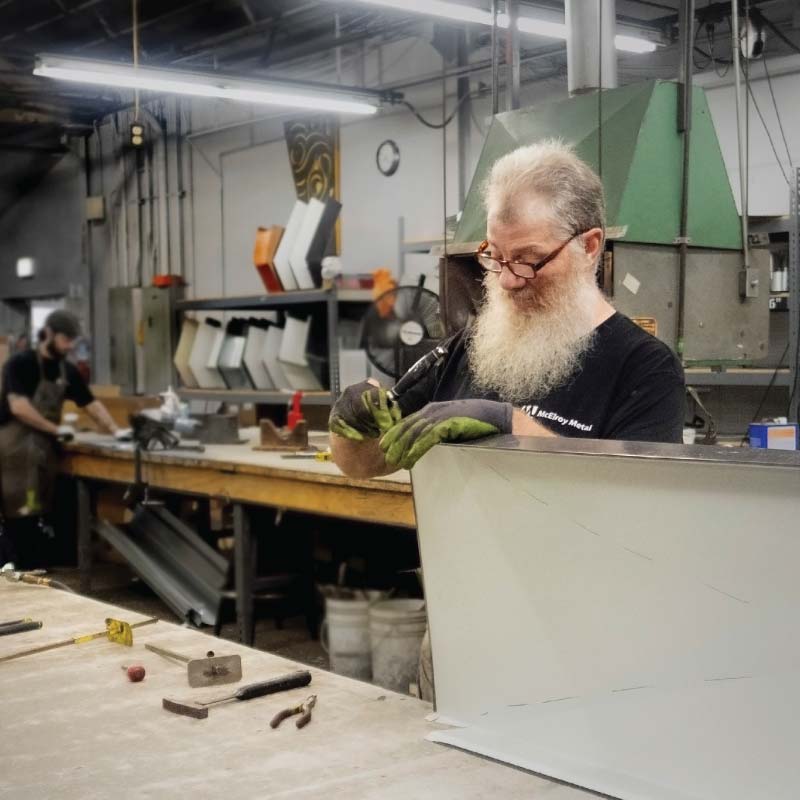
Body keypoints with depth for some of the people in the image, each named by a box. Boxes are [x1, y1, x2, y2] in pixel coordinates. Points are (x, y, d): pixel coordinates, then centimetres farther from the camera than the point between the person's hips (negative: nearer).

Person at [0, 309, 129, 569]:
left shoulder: (67, 371, 10)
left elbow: (91, 404, 15)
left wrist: (116, 431, 4)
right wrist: (56, 429, -16)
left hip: (45, 448, 7)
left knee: (33, 516, 8)